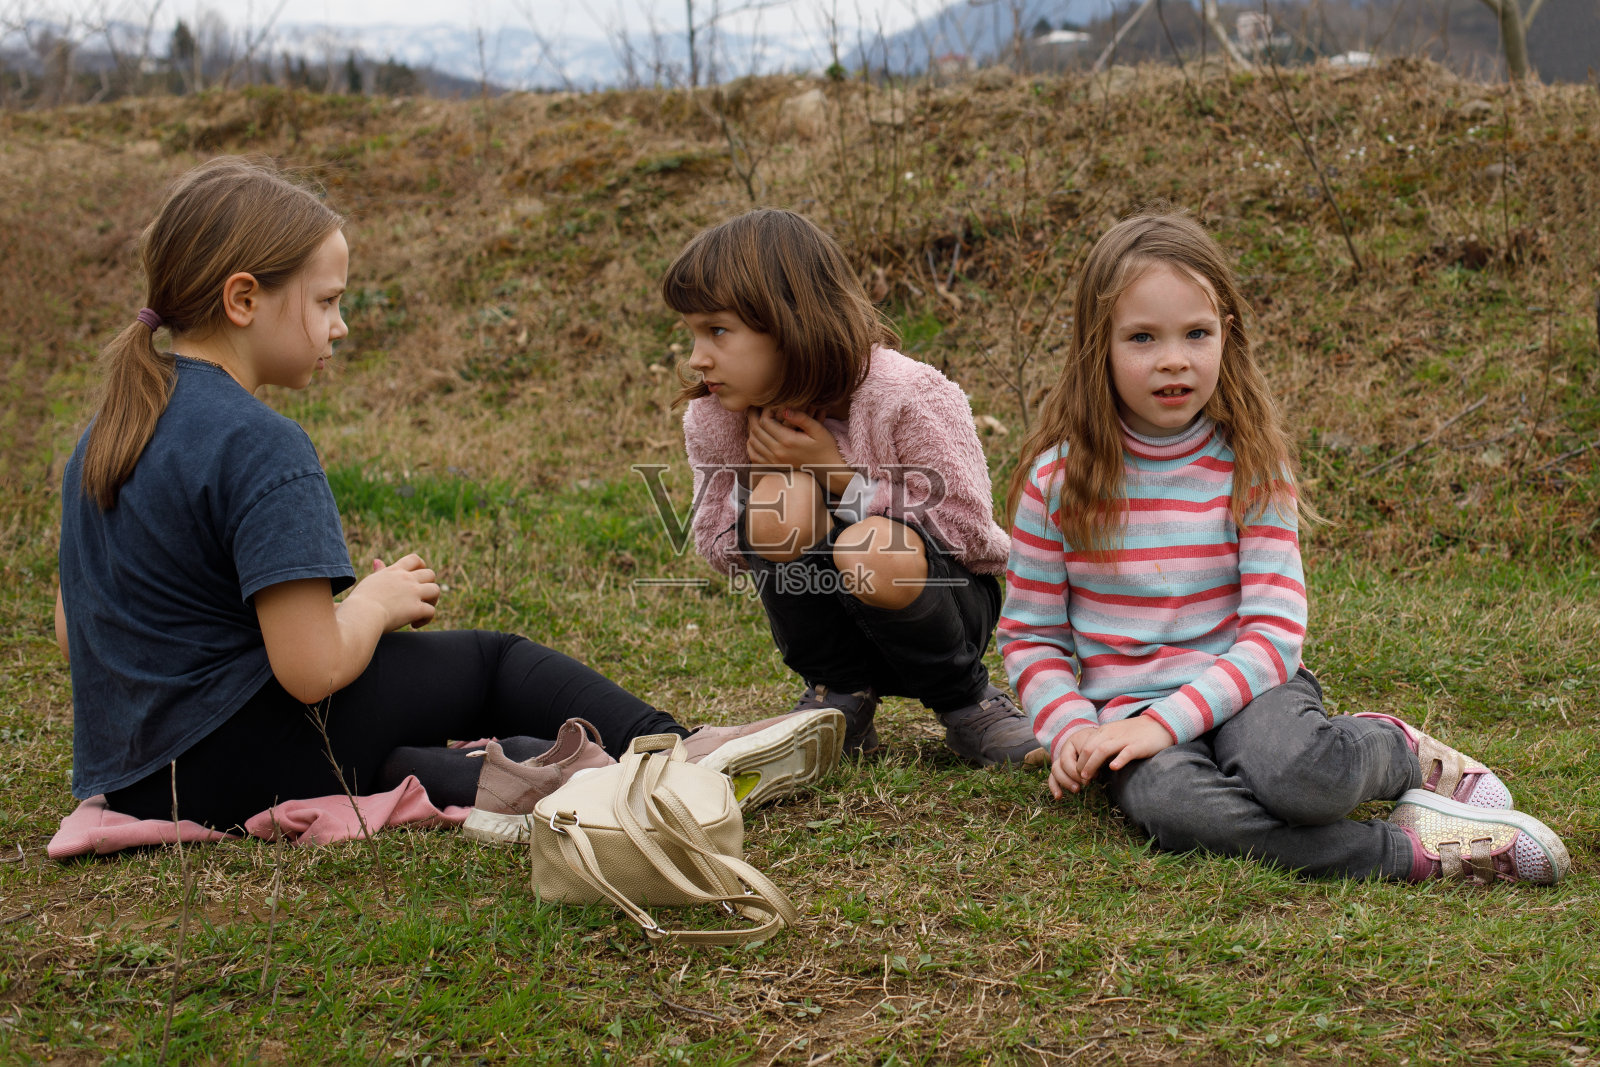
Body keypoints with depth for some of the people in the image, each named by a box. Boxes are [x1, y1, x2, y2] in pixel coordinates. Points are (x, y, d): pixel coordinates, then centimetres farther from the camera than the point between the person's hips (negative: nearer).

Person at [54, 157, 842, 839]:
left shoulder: (107, 431, 8)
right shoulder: (259, 445, -19)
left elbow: (73, 631, 14)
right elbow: (313, 668, -24)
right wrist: (376, 602, -2)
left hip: (126, 772, 9)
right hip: (238, 761, -8)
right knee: (489, 665, 5)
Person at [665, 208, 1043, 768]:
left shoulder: (909, 398, -21)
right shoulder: (714, 418, -8)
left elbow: (970, 532, -20)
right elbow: (717, 550, 2)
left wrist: (840, 475, -25)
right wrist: (758, 483, -20)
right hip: (828, 632, 3)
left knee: (872, 550, -37)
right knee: (782, 498, -27)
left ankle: (966, 703, -7)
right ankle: (839, 700, -4)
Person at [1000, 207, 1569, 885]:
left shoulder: (1250, 464, -2)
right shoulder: (1058, 475, -2)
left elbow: (1273, 632, -8)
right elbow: (1030, 635, 4)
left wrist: (1166, 720, -21)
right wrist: (1070, 731, -14)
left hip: (1243, 687, 0)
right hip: (1124, 703, 1)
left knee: (1291, 769, -37)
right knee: (1170, 801, -36)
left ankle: (1401, 754, -1)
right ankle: (1414, 847, -24)